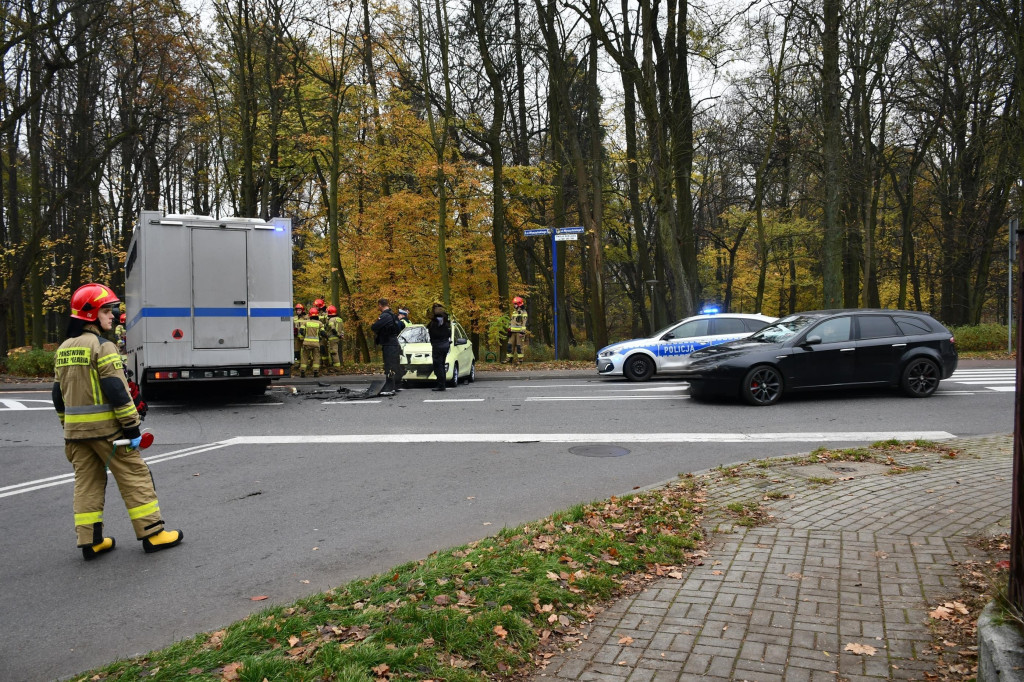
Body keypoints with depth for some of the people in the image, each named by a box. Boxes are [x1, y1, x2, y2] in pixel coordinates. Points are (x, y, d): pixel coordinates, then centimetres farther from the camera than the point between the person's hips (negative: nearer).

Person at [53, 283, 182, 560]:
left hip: (75, 430, 8)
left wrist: (69, 427, 24)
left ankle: (90, 542, 16)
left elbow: (59, 395, 17)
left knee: (86, 482, 13)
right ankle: (152, 534, 3)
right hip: (105, 427, -8)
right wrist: (132, 428, -15)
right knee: (135, 477, 0)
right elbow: (117, 391, -19)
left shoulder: (63, 349, 13)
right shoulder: (102, 346, -14)